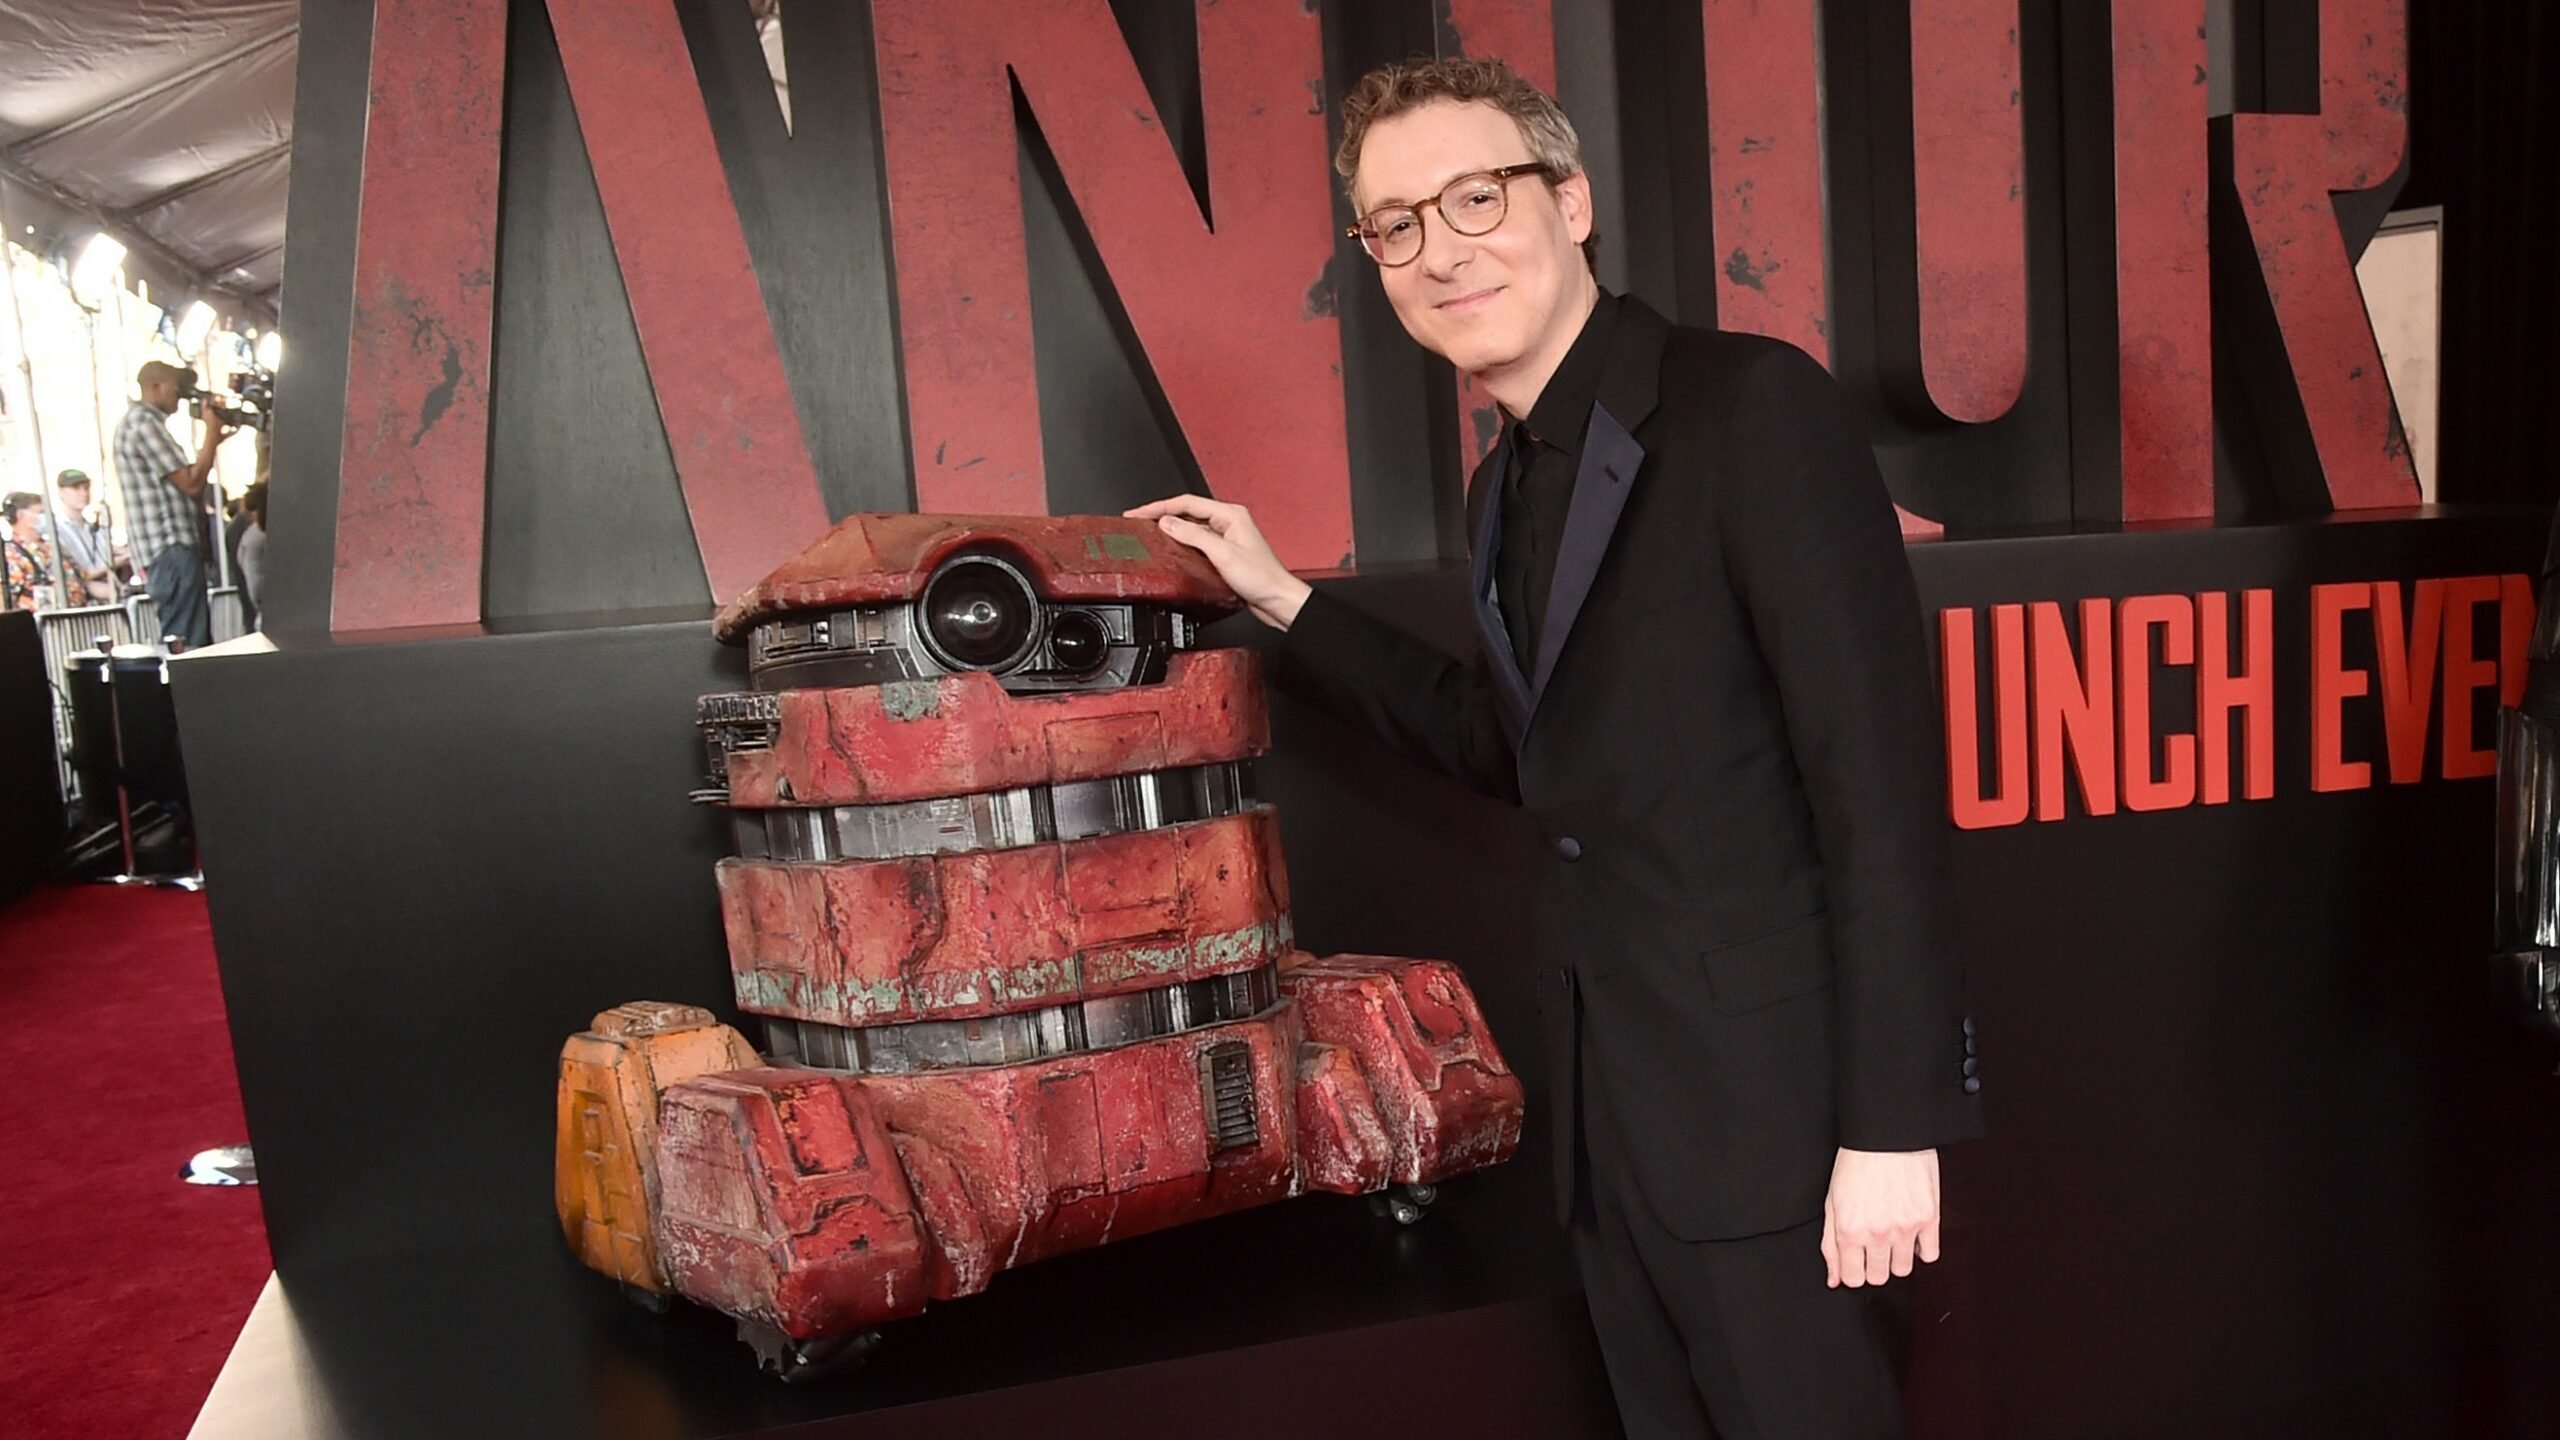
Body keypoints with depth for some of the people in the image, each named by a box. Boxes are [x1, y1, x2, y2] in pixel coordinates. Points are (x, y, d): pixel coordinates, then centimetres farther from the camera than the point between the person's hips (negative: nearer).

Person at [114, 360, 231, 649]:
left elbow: (185, 479, 22)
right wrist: (212, 434, -8)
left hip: (175, 549, 11)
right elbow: (192, 483, -17)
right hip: (172, 552, -11)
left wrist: (211, 441, 14)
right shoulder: (144, 424, -12)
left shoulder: (143, 423, 21)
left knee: (198, 642, 12)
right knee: (186, 646, -12)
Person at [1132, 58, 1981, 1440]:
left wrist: (1893, 1117, -18)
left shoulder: (1753, 404, -14)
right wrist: (1282, 601, 15)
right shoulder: (1508, 485, 10)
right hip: (1608, 1098, 8)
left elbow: (1881, 773, -18)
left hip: (1771, 1095, -7)